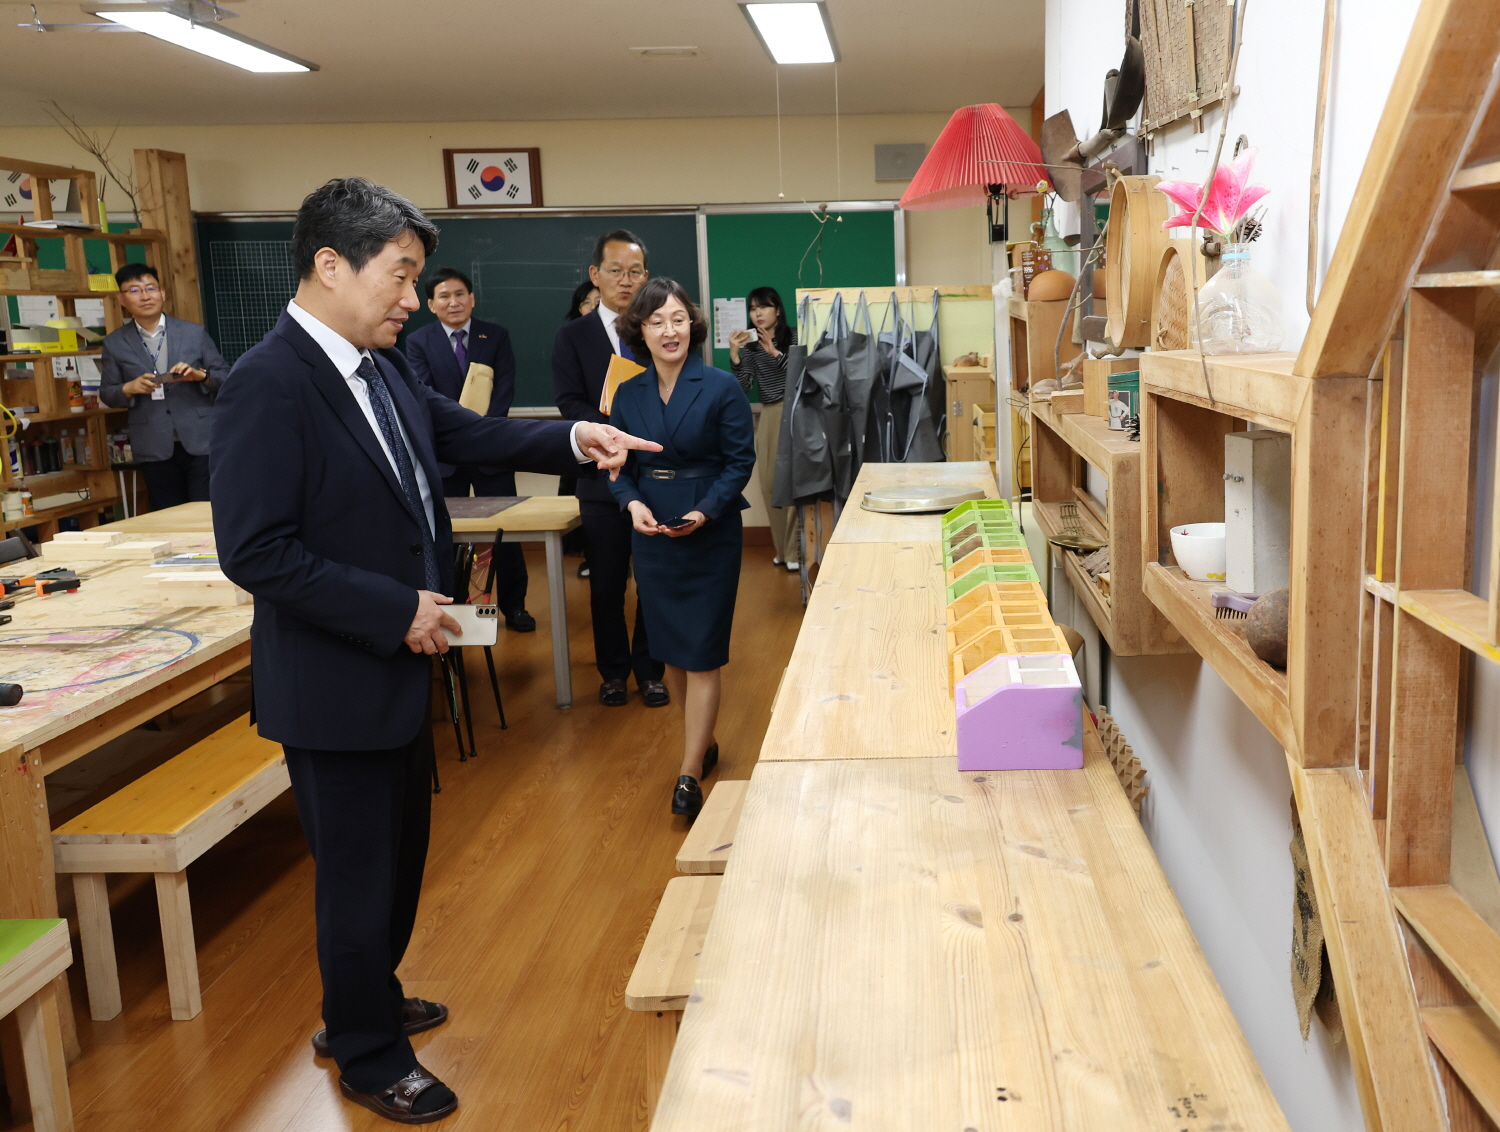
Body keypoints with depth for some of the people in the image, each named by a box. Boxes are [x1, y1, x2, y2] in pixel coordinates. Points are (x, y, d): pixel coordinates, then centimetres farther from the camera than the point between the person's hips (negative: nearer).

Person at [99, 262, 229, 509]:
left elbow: (225, 377, 6)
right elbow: (107, 394, 10)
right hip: (155, 449, 1)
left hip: (200, 442, -1)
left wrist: (199, 375, -14)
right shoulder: (115, 343, 7)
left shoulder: (194, 333, 5)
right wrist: (129, 388, -11)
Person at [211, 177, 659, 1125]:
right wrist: (397, 612, -23)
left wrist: (571, 439, -2)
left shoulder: (381, 366, 4)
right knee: (360, 873, 9)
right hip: (335, 686, -9)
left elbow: (465, 433, 13)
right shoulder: (270, 385, -23)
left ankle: (366, 1003, 47)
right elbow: (256, 552, -26)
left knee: (400, 852, 24)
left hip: (397, 666, 9)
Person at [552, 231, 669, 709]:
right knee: (607, 584, 10)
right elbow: (571, 404, -8)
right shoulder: (572, 337, 2)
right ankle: (613, 670, 25)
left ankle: (648, 669, 23)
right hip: (604, 477, 0)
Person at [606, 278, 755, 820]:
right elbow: (619, 466, 5)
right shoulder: (628, 394, 3)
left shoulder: (721, 387, -9)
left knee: (701, 653, -2)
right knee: (670, 650, 13)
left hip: (710, 533, -4)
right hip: (652, 535, 4)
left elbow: (740, 461, -8)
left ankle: (689, 774, 4)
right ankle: (703, 743, 33)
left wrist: (706, 510, -21)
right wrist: (633, 502, -15)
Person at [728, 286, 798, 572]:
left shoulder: (793, 337, -2)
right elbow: (742, 387, 1)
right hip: (767, 416, 5)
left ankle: (796, 550, -1)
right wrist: (734, 354, -11)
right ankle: (782, 548, 15)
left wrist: (774, 352, -22)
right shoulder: (750, 345, 9)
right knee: (769, 483, 4)